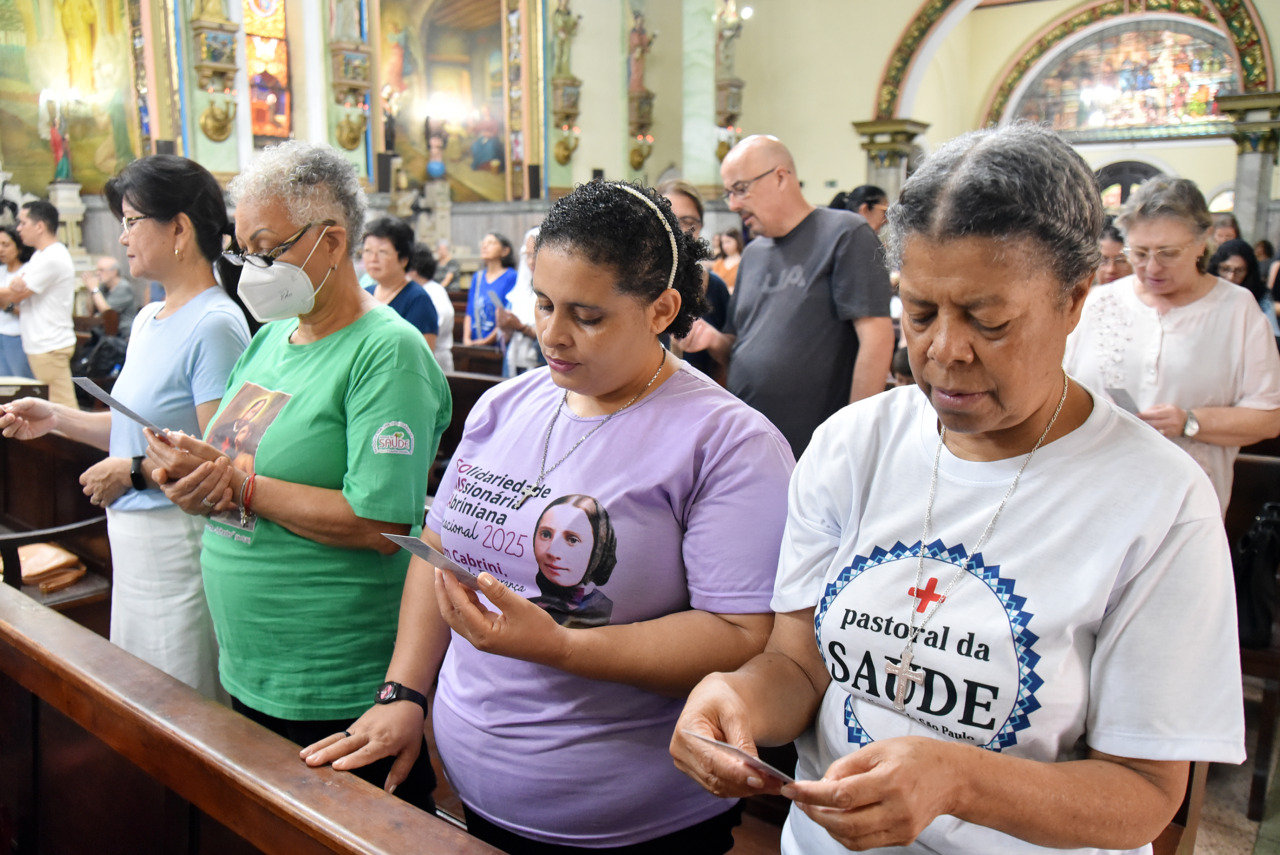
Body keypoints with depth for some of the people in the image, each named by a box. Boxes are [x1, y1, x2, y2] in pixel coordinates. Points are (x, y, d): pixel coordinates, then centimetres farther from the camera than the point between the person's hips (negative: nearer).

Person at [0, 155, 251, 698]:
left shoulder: (214, 326, -18)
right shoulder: (148, 320, 12)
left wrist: (133, 473, -17)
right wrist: (56, 419, 12)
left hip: (180, 541, -9)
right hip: (133, 536, 9)